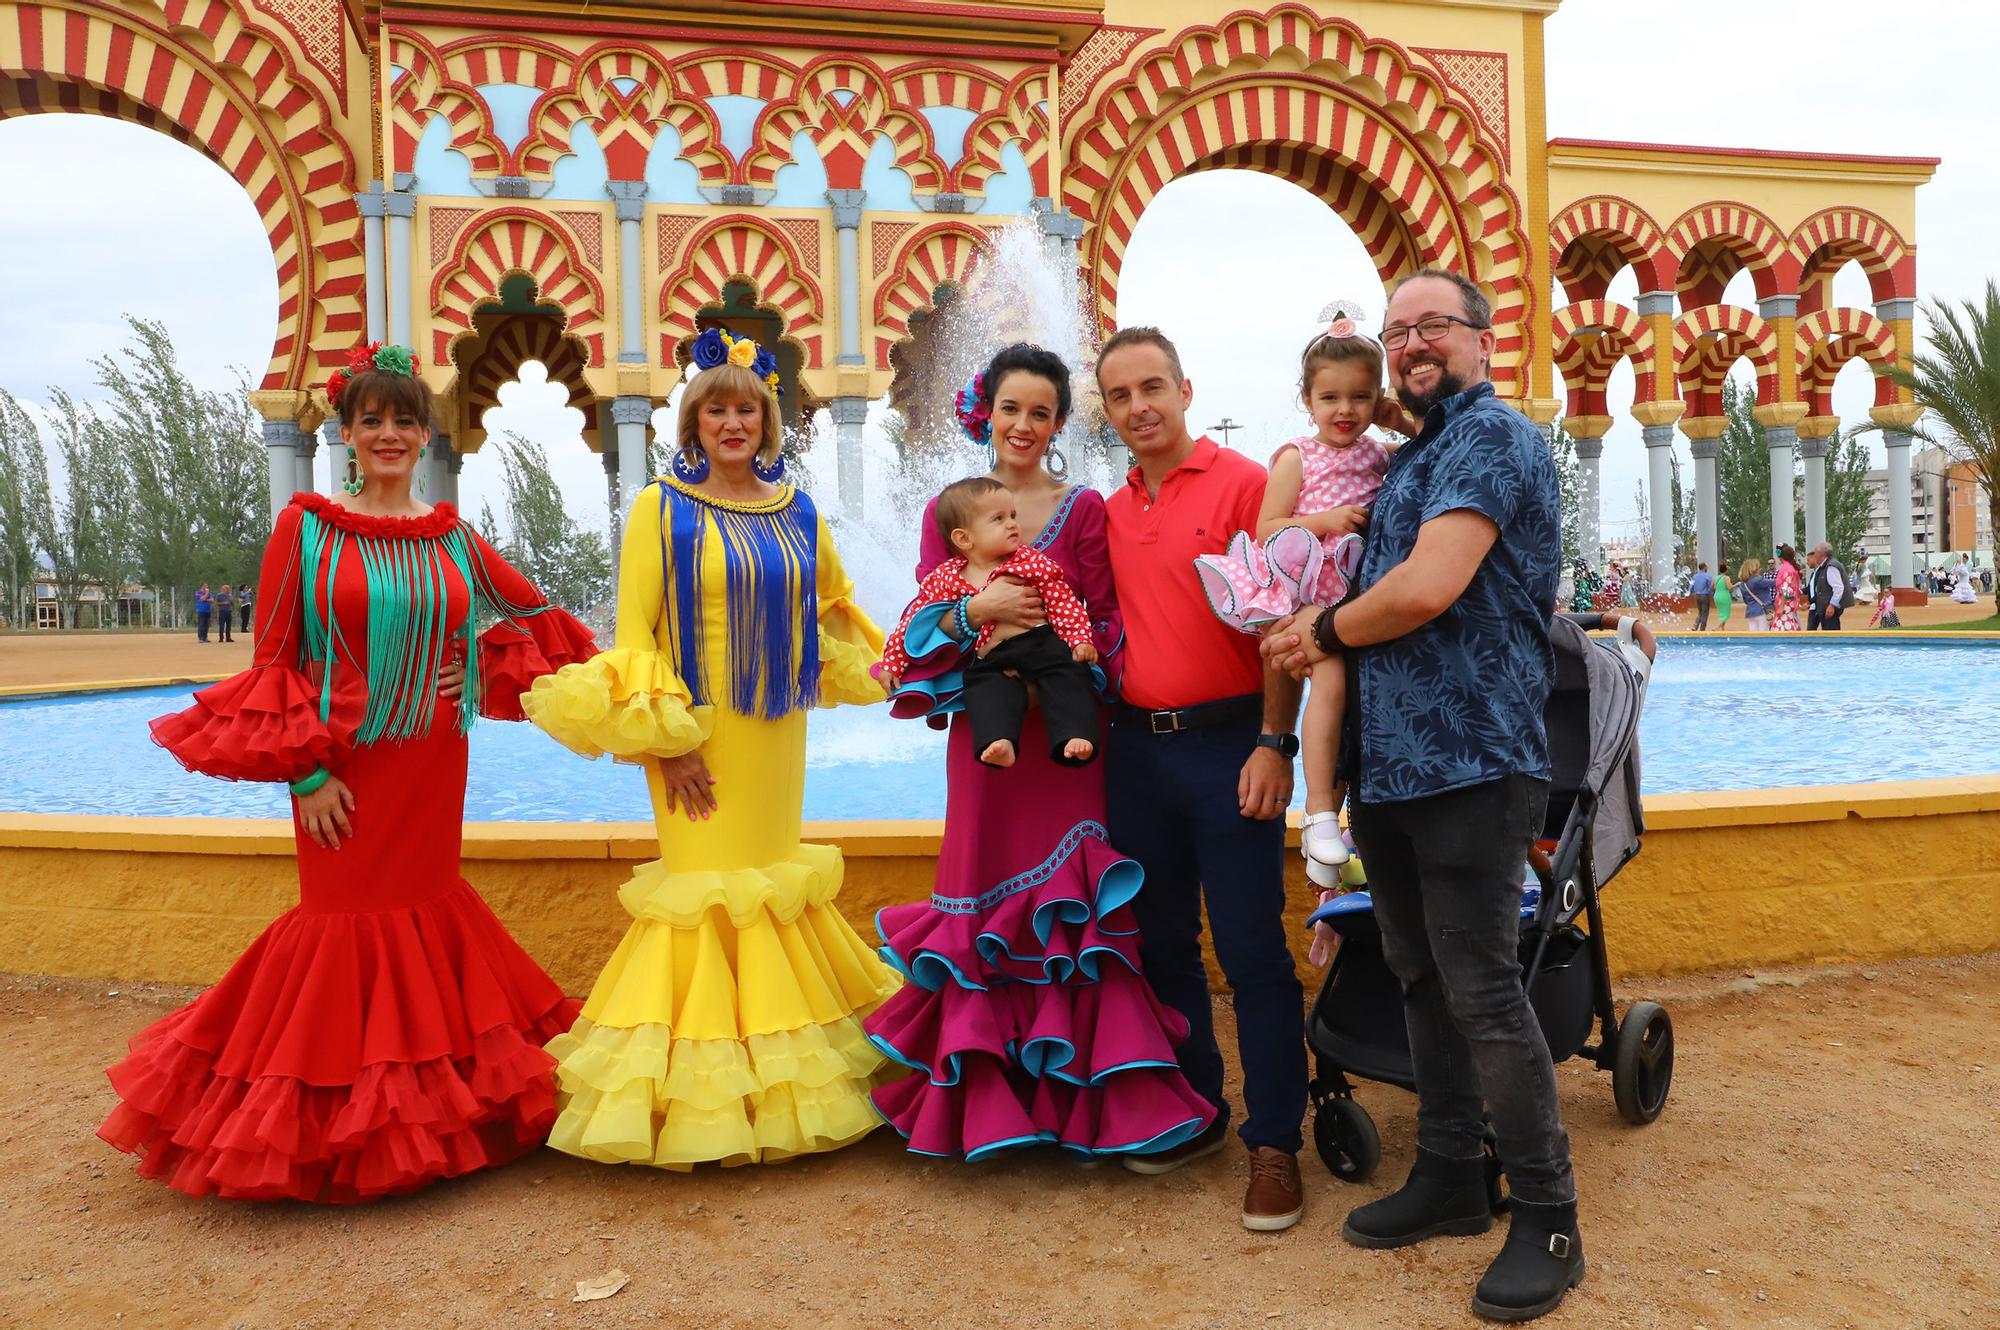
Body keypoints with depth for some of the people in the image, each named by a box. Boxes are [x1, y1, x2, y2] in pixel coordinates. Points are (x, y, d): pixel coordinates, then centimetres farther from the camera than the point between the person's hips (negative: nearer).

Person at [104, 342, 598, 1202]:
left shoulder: (452, 536, 6)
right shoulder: (307, 527, -2)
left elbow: (533, 613, 17)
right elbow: (273, 659, -4)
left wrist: (478, 677, 1)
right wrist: (304, 770, -11)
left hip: (433, 765, 3)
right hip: (345, 766, -3)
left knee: (427, 907, 10)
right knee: (351, 920, 0)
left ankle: (416, 1117, 27)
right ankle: (331, 1125, 18)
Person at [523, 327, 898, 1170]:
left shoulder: (798, 512, 9)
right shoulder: (660, 509, -3)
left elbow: (834, 600, 26)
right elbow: (633, 630, -8)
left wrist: (842, 669, 12)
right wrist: (661, 735, -14)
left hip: (776, 728, 4)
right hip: (694, 730, -4)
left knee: (771, 874, 10)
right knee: (706, 886, -3)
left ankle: (776, 1083, 25)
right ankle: (699, 1092, 10)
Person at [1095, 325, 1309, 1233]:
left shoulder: (1245, 484, -5)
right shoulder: (1110, 511, 12)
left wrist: (1274, 743, -16)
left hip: (1227, 742, -6)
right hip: (1136, 746, 6)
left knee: (1251, 948, -1)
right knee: (1162, 940, 14)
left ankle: (1274, 1142, 13)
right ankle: (1195, 1112, 30)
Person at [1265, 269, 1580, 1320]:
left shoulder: (1491, 435, -9)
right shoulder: (1415, 456, 20)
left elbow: (1427, 590, -20)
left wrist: (1321, 632, -6)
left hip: (1469, 761, -9)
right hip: (1390, 760, 9)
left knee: (1481, 991, -4)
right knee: (1421, 978, 15)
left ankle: (1548, 1219, 12)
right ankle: (1448, 1178, 29)